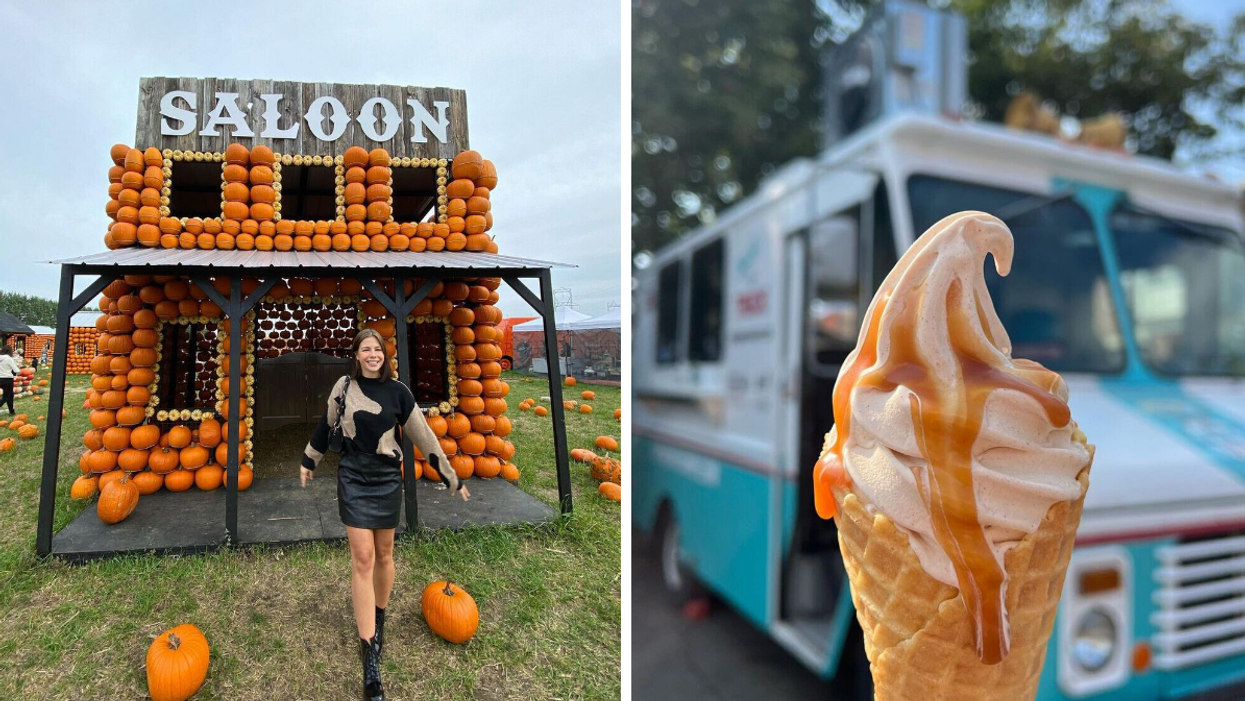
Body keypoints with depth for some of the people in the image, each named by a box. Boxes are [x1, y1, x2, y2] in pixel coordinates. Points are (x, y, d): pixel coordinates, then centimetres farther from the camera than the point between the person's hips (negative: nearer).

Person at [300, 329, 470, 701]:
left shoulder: (398, 391, -6)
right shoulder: (345, 386, -3)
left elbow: (423, 435, -4)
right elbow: (325, 425, 12)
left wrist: (452, 477, -3)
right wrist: (308, 461, 24)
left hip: (387, 480, 1)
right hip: (354, 479, 0)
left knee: (384, 555, 12)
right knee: (363, 559, -4)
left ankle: (379, 619, 38)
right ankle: (370, 660, 1)